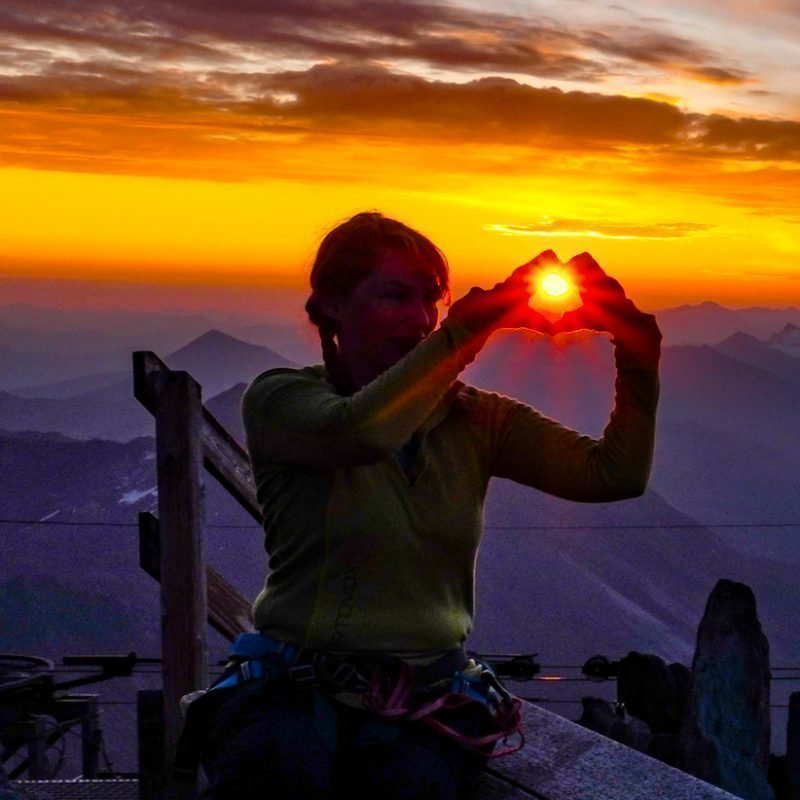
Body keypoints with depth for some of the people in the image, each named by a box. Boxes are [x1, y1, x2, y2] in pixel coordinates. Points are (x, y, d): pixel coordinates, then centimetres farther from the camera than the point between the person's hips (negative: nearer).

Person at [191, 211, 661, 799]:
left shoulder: (473, 419, 8)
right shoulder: (280, 400, -2)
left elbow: (614, 475, -2)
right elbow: (361, 431, -25)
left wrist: (637, 356, -17)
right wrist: (480, 319, -25)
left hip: (430, 694, 2)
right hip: (297, 684, -2)